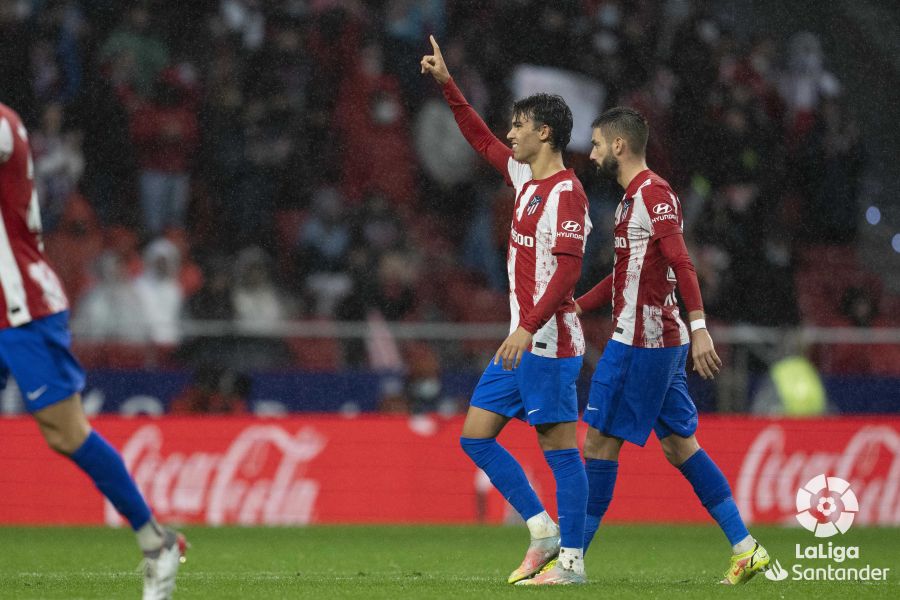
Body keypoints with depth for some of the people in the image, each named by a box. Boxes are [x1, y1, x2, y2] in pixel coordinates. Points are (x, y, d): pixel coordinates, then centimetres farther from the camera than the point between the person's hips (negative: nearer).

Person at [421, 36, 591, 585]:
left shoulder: (566, 192, -14)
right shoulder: (524, 177, 13)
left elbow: (567, 270, -22)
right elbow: (481, 138, 30)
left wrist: (529, 327, -27)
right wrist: (447, 85, 27)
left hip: (549, 341, -10)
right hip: (523, 340, 10)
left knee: (559, 446, -7)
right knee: (476, 436, 8)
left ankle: (571, 559, -4)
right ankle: (544, 531, 12)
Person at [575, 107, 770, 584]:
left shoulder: (653, 194, -12)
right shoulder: (634, 198, 18)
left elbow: (681, 264, -22)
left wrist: (698, 328, -30)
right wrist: (573, 308, 26)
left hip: (640, 342, -10)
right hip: (662, 342, 10)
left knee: (599, 441, -5)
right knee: (679, 445, 9)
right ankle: (746, 549, 8)